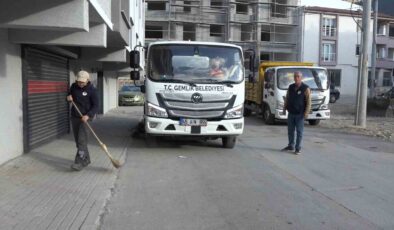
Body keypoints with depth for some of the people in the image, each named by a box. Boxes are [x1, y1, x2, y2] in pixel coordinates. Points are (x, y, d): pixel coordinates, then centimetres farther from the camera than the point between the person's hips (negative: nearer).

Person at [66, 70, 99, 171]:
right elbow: (69, 94, 21)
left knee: (82, 140, -13)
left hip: (85, 117, -6)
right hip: (74, 117, 6)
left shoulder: (92, 90, -12)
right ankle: (86, 159, 23)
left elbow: (96, 106, -11)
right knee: (78, 140, 10)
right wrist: (68, 97, -4)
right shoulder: (74, 86, 3)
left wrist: (88, 115, -25)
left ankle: (79, 162, -12)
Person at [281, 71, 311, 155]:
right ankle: (290, 146, 24)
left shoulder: (305, 88, -8)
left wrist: (306, 113, -17)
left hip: (300, 114, -5)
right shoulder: (291, 87, 7)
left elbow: (308, 101, -11)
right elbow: (287, 98, 14)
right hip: (291, 113, 5)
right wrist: (284, 109, 9)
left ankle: (298, 148, 9)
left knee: (299, 131, 1)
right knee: (290, 131, 11)